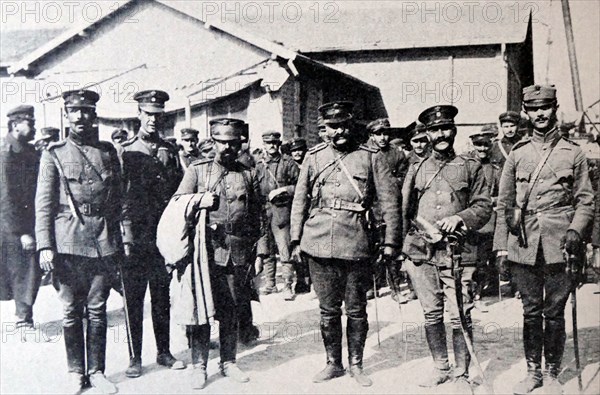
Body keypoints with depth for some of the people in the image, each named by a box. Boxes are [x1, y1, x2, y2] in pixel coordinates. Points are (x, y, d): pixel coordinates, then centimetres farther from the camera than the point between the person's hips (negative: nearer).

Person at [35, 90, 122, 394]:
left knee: (97, 310, 7)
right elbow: (43, 203, -1)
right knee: (71, 311, 6)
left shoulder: (108, 151, 10)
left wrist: (119, 241, 9)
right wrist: (45, 246, -9)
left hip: (103, 242, 2)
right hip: (67, 242, -1)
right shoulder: (54, 154, 4)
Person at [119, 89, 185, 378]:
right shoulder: (126, 151, -1)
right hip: (136, 239, -3)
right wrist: (126, 239, -11)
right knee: (134, 300, 5)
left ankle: (164, 352, 23)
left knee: (162, 297, 12)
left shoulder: (170, 151, 8)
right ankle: (135, 358, 16)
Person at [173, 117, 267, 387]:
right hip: (206, 251, -2)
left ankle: (228, 362, 24)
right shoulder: (197, 170, 6)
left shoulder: (249, 174, 11)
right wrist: (199, 200, -15)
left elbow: (258, 217, 12)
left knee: (231, 311, 10)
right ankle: (199, 366, 12)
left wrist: (259, 252, 7)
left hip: (238, 254, 2)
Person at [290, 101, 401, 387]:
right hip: (319, 244, 2)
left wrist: (391, 241, -1)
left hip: (356, 244, -1)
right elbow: (300, 200, 12)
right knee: (328, 310, 11)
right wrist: (296, 240, 7)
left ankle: (356, 364, 24)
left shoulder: (370, 157, 4)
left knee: (356, 310, 8)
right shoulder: (314, 157, 9)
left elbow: (390, 200, 3)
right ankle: (333, 363, 26)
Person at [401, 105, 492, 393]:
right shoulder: (416, 169, 13)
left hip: (457, 251, -2)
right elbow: (405, 214, 15)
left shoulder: (471, 167, 7)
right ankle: (440, 367, 24)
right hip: (421, 251, 3)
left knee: (460, 316, -4)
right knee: (432, 314, 9)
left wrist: (460, 218, -13)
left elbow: (484, 207, 5)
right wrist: (405, 254, 7)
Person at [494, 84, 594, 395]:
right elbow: (503, 204, 8)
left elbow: (586, 201, 5)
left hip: (558, 246, -1)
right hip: (524, 247, 1)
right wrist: (501, 246, 3)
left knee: (554, 312, 5)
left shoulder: (574, 153, 5)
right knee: (531, 311, 9)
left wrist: (575, 231, -12)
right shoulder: (516, 154, 8)